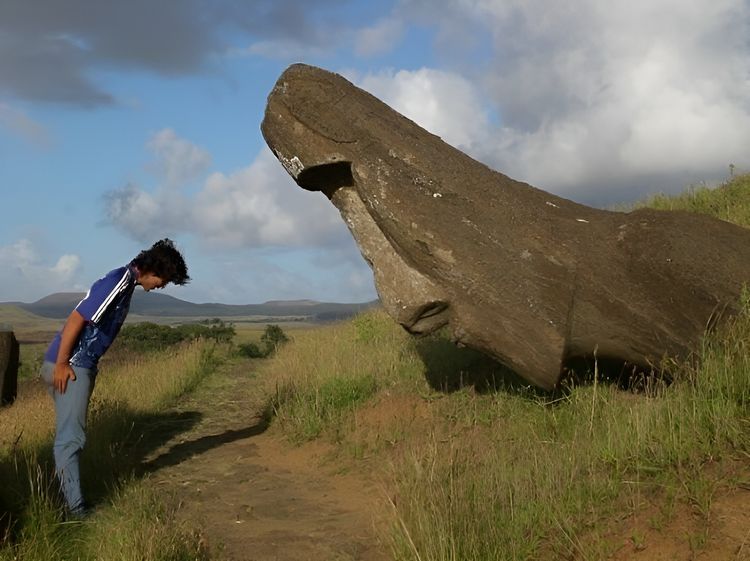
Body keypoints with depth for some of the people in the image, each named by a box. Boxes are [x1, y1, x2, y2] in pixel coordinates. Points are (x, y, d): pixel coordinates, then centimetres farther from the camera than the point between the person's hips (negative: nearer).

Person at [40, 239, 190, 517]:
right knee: (71, 437, -8)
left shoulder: (126, 282, 13)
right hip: (68, 367, -10)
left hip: (80, 366, 10)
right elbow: (76, 319, -21)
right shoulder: (117, 283, -18)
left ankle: (68, 499, 21)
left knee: (70, 436, 14)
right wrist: (62, 364, -19)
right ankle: (75, 509, -6)